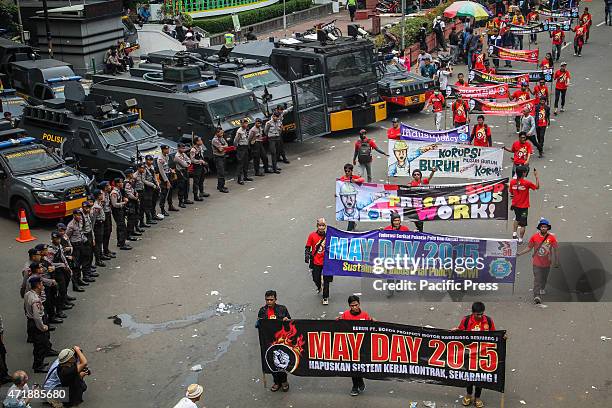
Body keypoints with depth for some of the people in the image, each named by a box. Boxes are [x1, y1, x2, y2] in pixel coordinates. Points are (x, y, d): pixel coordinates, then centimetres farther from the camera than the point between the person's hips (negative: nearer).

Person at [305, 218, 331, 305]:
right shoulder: (312, 235, -5)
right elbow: (308, 247, 2)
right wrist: (307, 256, -6)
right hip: (316, 262, 1)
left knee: (326, 280, 0)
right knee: (316, 279, 9)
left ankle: (325, 298, 12)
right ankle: (319, 287, 44)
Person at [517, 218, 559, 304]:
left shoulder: (552, 237, -8)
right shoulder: (534, 237, -8)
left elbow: (555, 249, -1)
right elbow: (529, 247, 3)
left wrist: (556, 261, -1)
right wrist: (519, 253, -4)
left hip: (547, 263, 2)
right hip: (537, 263, -2)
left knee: (544, 278, 21)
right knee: (537, 279, -10)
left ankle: (542, 289, 49)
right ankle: (536, 296, -13)